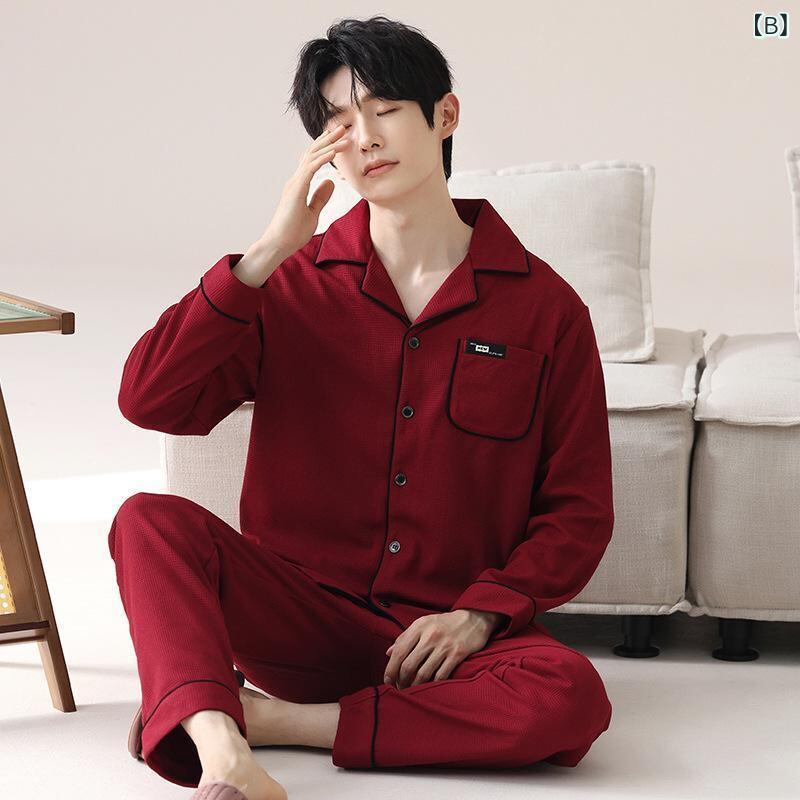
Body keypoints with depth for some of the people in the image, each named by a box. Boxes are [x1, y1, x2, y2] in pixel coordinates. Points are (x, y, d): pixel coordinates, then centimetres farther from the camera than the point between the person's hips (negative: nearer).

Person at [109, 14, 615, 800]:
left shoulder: (544, 307, 2)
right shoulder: (294, 283, 4)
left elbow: (578, 511, 4)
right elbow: (147, 401, -10)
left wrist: (479, 614, -12)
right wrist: (266, 254, -13)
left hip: (443, 636, 0)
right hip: (299, 614, 1)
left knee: (572, 696, -32)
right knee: (149, 521, -25)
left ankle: (271, 719, -25)